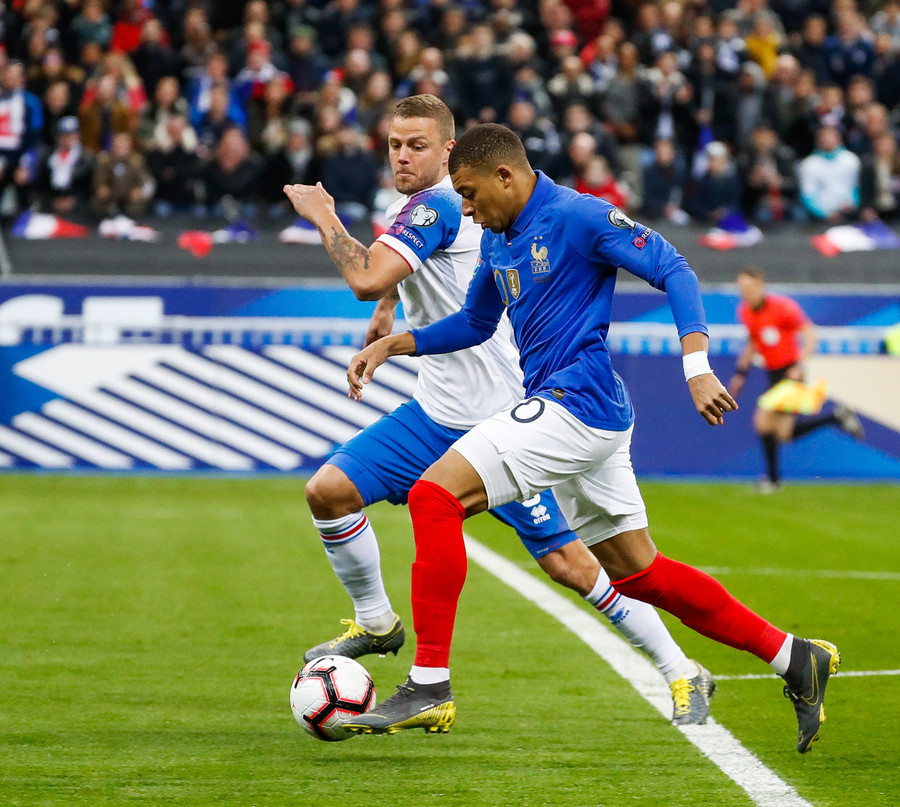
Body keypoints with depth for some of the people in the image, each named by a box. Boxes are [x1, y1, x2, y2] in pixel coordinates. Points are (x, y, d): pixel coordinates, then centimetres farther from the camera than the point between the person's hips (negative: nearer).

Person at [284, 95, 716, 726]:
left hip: (501, 420, -8)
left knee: (566, 562, -8)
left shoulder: (433, 206, -17)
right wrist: (387, 310, 25)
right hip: (436, 414, 8)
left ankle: (682, 673, 3)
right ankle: (376, 623, 14)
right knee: (329, 490, -5)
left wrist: (324, 217, -17)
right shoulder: (412, 207, 11)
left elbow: (367, 279, -30)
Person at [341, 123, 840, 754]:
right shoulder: (499, 239, 15)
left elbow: (674, 271, -14)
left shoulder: (578, 216, -11)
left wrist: (698, 370, -23)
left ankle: (429, 688, -18)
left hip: (577, 405, -10)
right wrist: (392, 345, 16)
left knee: (434, 496, -16)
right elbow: (474, 323, 28)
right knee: (636, 572, 13)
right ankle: (795, 659, 20)